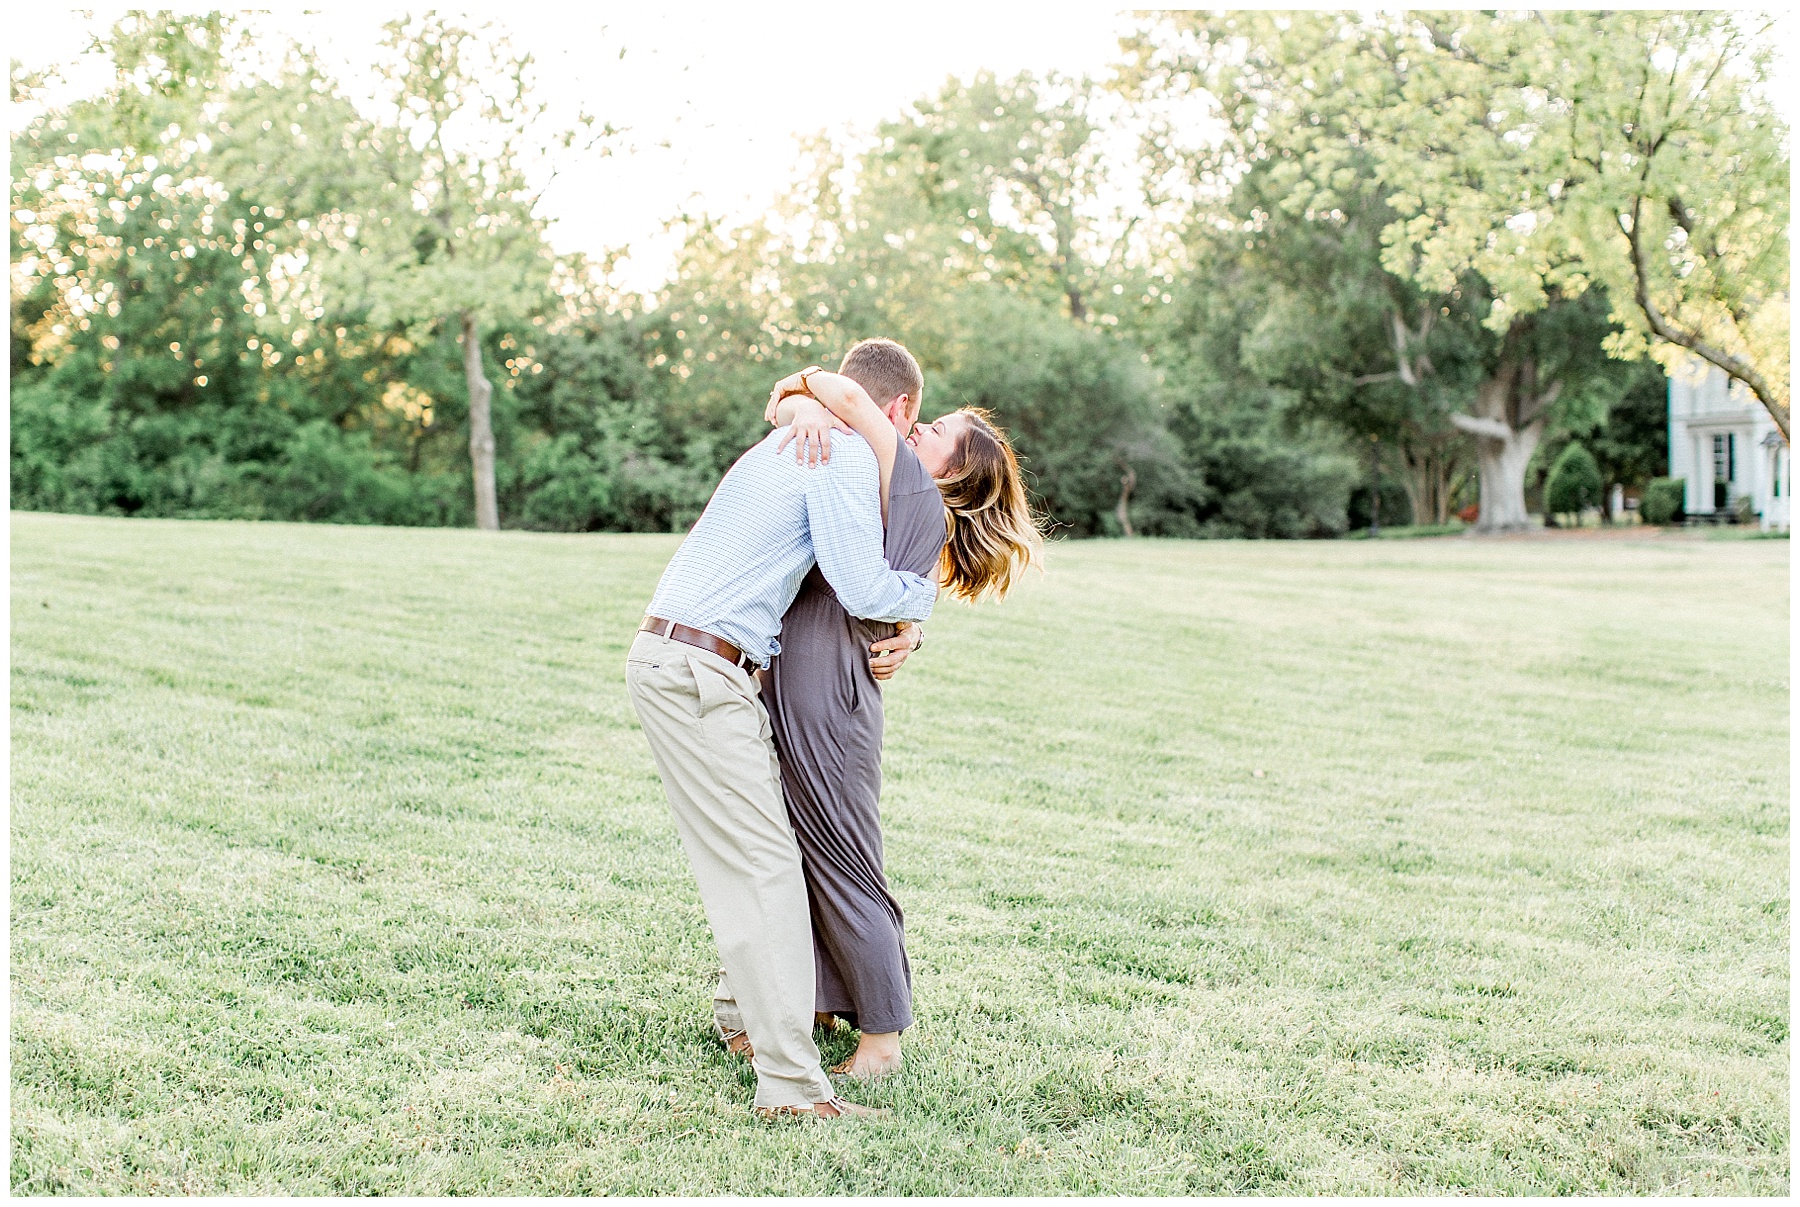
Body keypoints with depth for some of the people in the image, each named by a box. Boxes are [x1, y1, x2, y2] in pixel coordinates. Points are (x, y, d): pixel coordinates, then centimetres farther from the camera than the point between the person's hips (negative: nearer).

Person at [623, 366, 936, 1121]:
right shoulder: (847, 457, -10)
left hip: (684, 665, 10)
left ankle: (749, 1012, 31)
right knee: (760, 863, -11)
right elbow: (862, 589, -13)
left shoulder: (792, 443, 21)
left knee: (756, 842, 18)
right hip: (692, 670, -10)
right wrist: (924, 594, 7)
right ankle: (790, 1081, -12)